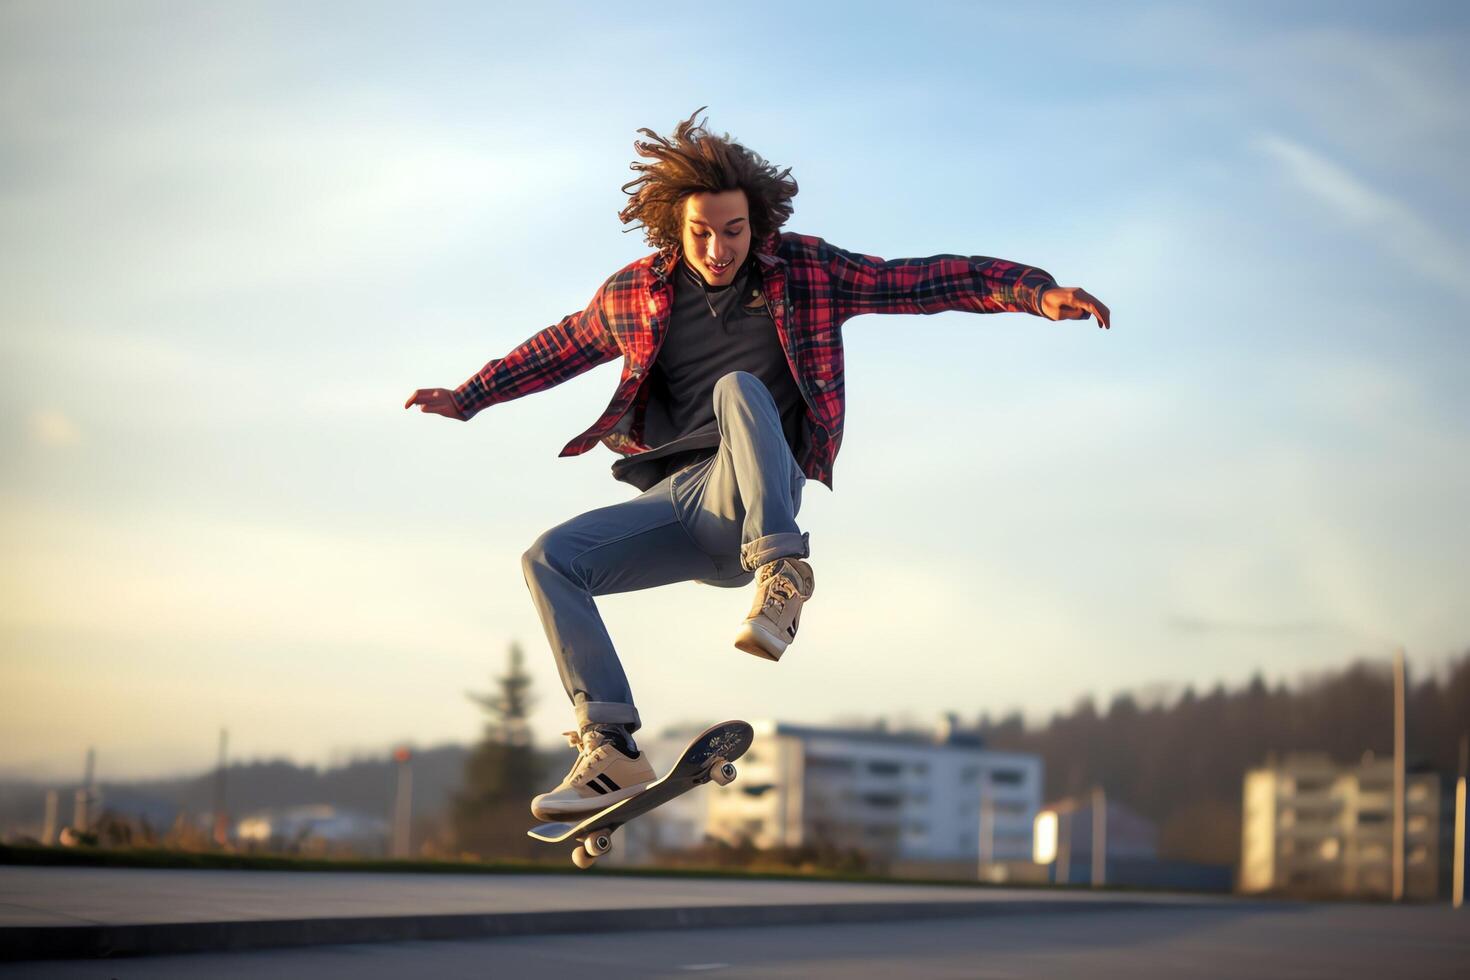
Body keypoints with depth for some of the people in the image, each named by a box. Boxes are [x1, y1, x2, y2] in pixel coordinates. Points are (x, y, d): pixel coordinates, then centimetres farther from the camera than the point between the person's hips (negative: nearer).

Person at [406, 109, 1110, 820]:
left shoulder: (802, 271, 1)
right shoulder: (635, 294, 8)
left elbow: (928, 280, -2)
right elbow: (560, 348, 27)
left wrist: (1038, 293, -12)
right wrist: (466, 397, 29)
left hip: (756, 498, -4)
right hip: (676, 504, 4)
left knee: (739, 386, -31)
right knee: (549, 559, -16)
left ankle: (782, 575, -39)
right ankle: (610, 751, -17)